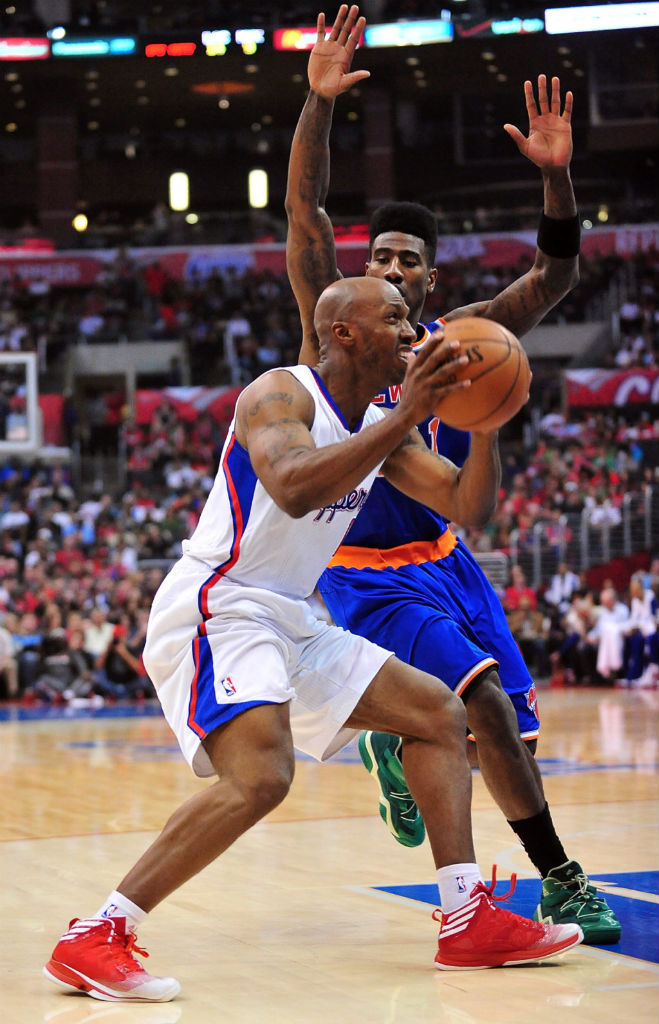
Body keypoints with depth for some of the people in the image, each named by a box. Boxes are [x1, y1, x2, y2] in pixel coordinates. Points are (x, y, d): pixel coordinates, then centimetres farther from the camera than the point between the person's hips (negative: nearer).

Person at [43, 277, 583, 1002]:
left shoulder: (379, 424, 11)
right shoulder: (278, 395, -15)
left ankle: (468, 922, 10)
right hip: (214, 612, -10)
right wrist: (408, 416, -35)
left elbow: (461, 501, 12)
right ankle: (93, 940, -25)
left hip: (288, 621, 10)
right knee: (260, 775, -31)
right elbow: (295, 488, -36)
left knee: (437, 711, 10)